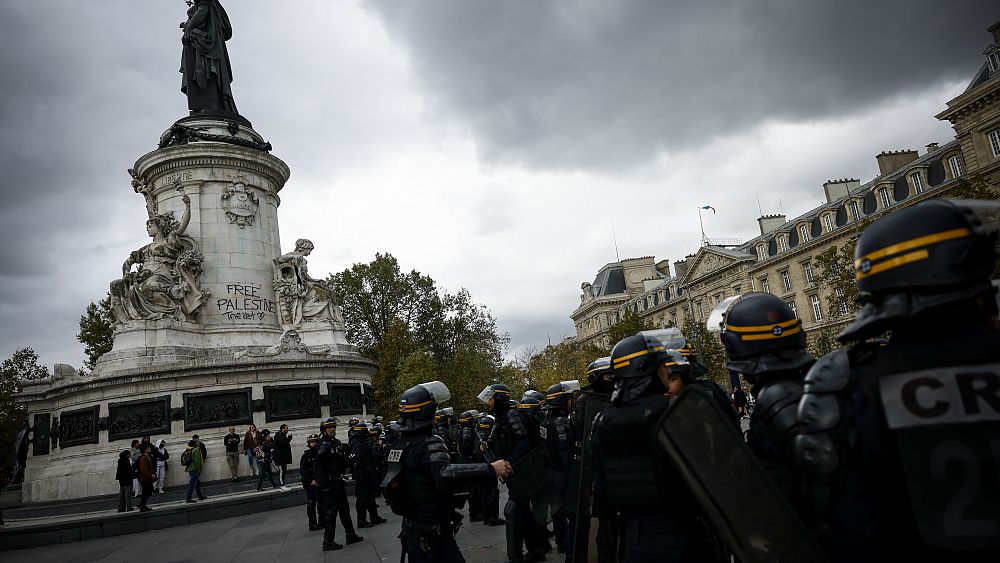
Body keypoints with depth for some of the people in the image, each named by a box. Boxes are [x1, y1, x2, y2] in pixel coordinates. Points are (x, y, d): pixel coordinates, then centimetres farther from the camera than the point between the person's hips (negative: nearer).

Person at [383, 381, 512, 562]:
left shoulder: (399, 443, 5)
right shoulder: (429, 445, -22)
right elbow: (445, 474, -41)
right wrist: (490, 469, -45)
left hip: (411, 531, 9)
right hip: (433, 533, -9)